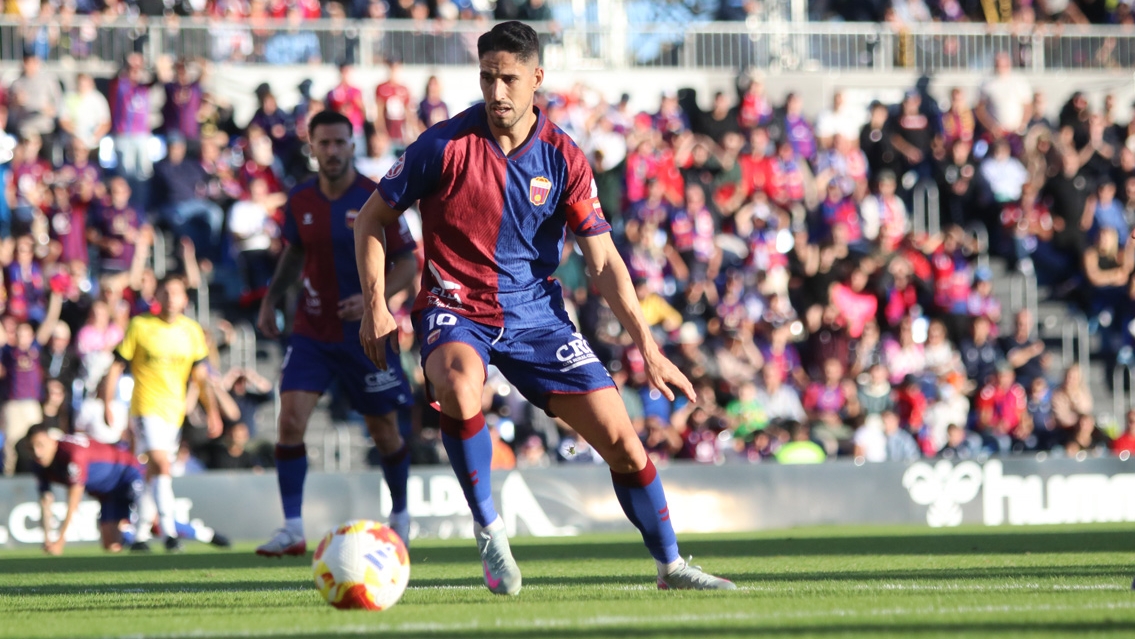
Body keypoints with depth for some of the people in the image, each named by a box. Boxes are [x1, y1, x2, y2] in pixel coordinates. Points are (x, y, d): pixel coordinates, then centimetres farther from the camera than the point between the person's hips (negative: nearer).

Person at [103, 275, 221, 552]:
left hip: (175, 410, 5)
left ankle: (140, 532, 27)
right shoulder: (140, 326, -4)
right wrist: (108, 404, -7)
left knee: (155, 472, 12)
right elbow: (117, 366, -1)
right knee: (160, 463, -21)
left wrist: (212, 412, 7)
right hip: (146, 406, -5)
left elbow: (201, 376, 13)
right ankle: (169, 532, -27)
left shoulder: (192, 331, 6)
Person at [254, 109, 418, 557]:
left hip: (365, 332, -2)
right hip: (312, 331, 2)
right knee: (291, 417, -16)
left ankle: (400, 513, 34)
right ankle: (293, 530, -15)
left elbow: (408, 264, -7)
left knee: (383, 429, 8)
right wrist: (271, 299, 7)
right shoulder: (300, 201, 1)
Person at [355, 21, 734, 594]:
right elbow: (372, 218, 2)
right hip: (455, 308, -3)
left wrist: (646, 346, -7)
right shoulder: (446, 145, -9)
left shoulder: (563, 159, -3)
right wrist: (375, 306, -8)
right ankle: (487, 527, -20)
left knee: (621, 440, -2)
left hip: (536, 315, 3)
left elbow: (603, 261, 0)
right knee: (458, 383, -39)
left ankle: (670, 564, 18)